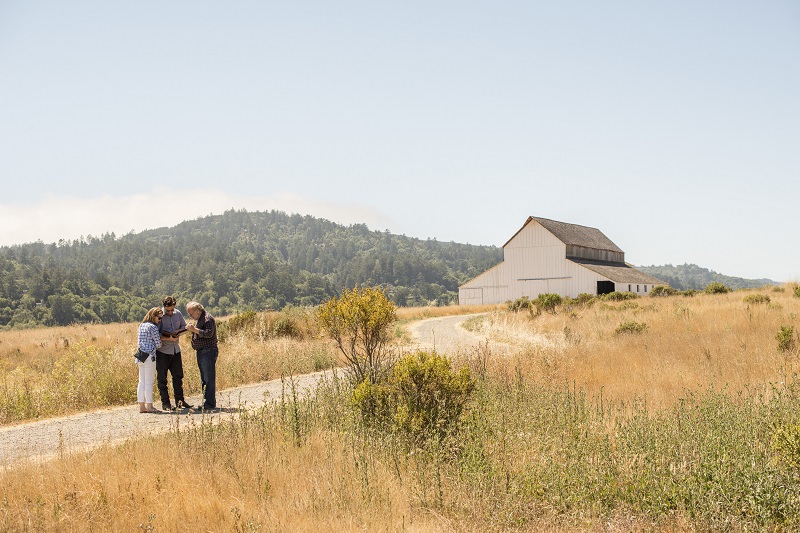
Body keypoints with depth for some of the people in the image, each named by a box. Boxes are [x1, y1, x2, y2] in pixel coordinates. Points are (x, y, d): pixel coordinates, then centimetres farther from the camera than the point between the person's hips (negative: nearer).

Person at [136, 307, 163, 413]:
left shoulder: (141, 326, 15)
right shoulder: (153, 327, -10)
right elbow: (158, 344, -9)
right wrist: (160, 342, 12)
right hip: (149, 356, -8)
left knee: (142, 381, 8)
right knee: (149, 382, -4)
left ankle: (142, 406, 10)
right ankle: (149, 406, -1)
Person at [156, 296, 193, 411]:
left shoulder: (178, 313, 3)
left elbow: (184, 326, 15)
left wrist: (178, 331, -6)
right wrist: (168, 338, -27)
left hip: (175, 350, 5)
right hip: (162, 351, -5)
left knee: (178, 376, 10)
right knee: (162, 378, 2)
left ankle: (180, 401, 20)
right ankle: (165, 403, 8)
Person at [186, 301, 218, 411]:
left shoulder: (208, 319, -13)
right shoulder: (199, 319, 19)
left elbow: (209, 333, -23)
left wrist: (194, 329, -22)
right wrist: (191, 329, 9)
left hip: (208, 351, -10)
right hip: (201, 352, 10)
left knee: (209, 379, -9)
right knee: (204, 379, 11)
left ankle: (210, 404, -9)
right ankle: (206, 403, 16)